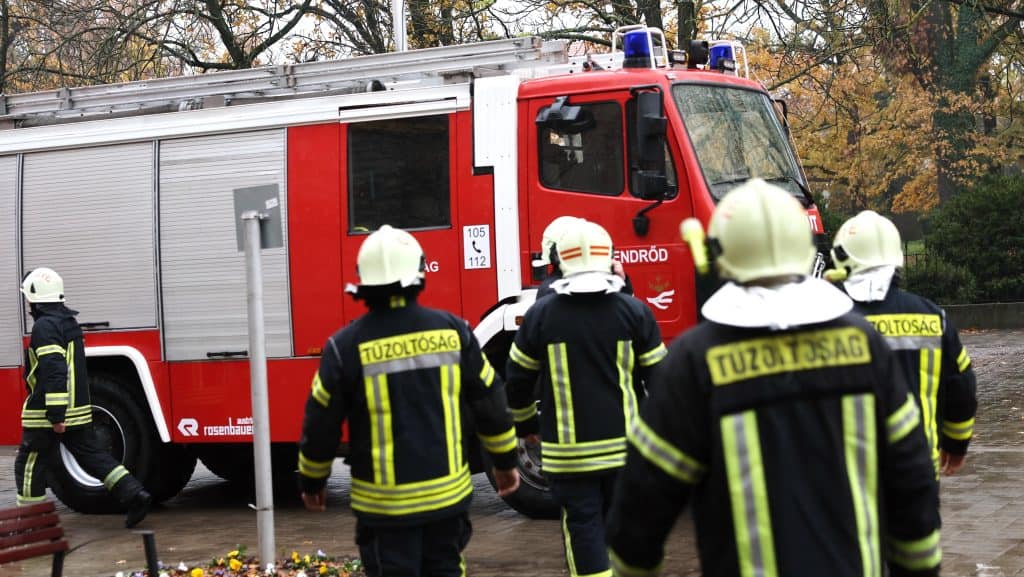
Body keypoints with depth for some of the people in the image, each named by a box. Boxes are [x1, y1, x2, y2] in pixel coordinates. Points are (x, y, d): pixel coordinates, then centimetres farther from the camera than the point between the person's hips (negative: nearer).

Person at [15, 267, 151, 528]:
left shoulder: (45, 327, -16)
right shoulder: (70, 322, 15)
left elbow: (53, 371, -25)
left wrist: (56, 415, -27)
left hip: (45, 413, -9)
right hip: (78, 409, 9)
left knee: (29, 465, 4)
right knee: (92, 455, 9)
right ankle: (134, 493, -4)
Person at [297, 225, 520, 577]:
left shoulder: (346, 346, -10)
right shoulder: (453, 331, -3)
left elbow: (321, 425, -3)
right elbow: (490, 403, 4)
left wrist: (312, 482, 12)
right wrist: (504, 462, 17)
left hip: (384, 504, -3)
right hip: (448, 493, 3)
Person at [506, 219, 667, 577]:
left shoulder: (540, 315, -4)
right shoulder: (634, 311, -3)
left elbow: (518, 380, 3)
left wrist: (526, 426, 20)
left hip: (569, 451, -1)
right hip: (625, 447, 2)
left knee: (583, 528, 4)